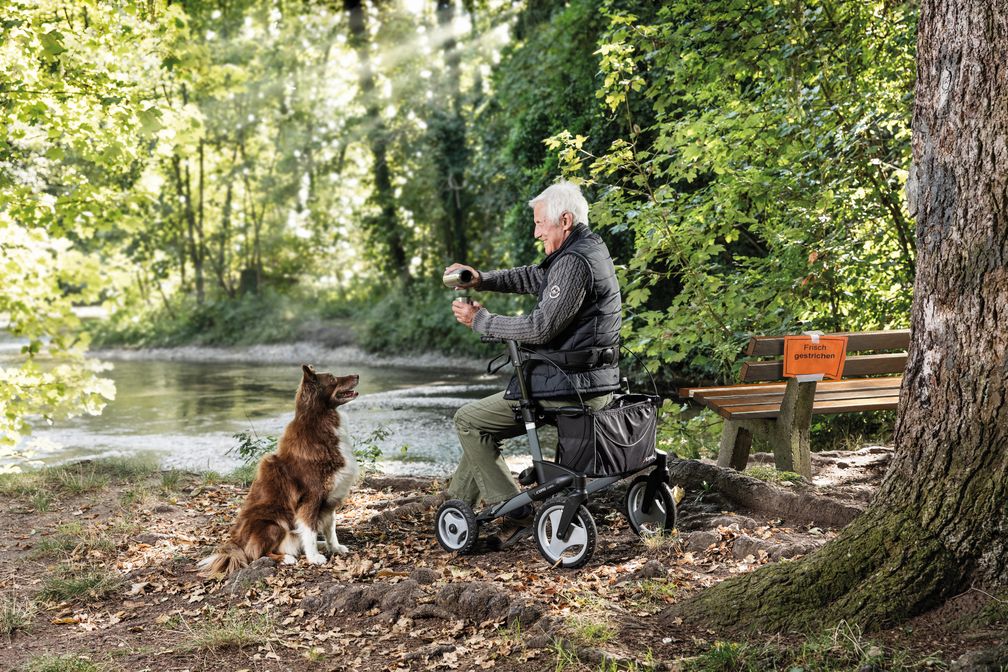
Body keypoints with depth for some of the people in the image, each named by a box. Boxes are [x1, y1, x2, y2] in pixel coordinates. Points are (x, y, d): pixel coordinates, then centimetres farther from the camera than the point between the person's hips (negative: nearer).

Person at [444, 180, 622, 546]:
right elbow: (535, 277, 22)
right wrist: (482, 279, 7)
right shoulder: (589, 248, 13)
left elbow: (541, 327, -24)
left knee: (469, 421, -2)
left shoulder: (575, 262, -20)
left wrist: (482, 321, -12)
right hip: (589, 381, 11)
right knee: (483, 420, 23)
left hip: (569, 388, -11)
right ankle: (458, 502, 29)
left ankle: (516, 513, -1)